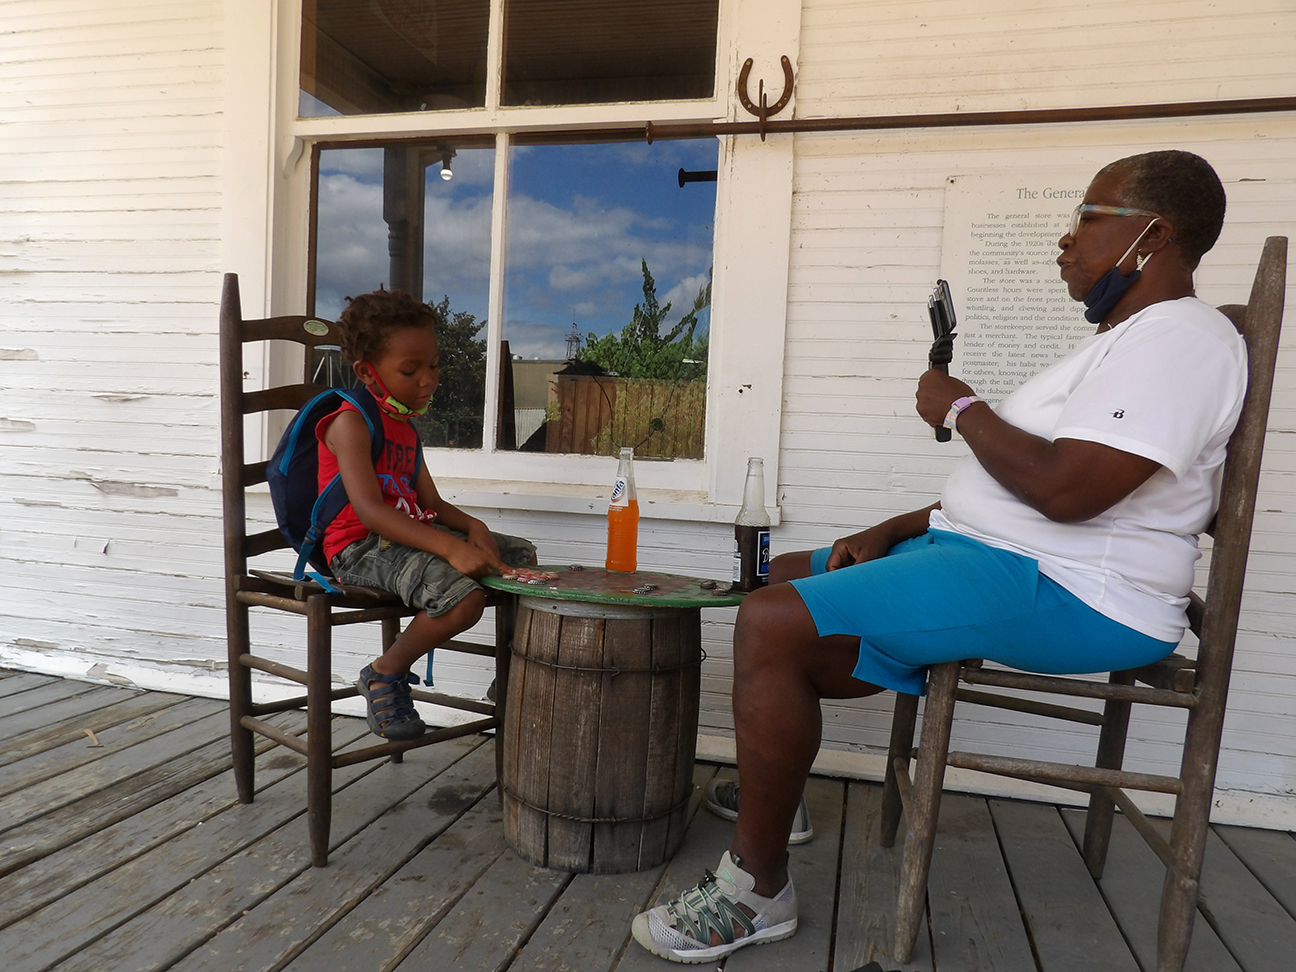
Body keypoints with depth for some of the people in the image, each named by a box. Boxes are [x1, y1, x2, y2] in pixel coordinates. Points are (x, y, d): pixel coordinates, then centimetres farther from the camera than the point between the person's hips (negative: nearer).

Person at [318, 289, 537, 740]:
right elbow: (368, 509, -25)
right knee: (464, 595, -32)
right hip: (361, 546, -9)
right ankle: (384, 675, -7)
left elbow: (431, 503, 15)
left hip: (410, 534, 9)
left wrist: (471, 526, -8)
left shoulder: (404, 427, 18)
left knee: (521, 554, 7)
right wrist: (450, 547, -35)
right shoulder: (350, 422, -12)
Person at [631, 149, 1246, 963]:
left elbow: (1063, 489, -27)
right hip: (988, 549, 11)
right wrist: (893, 530, 9)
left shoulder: (1181, 338, -13)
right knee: (789, 577, 16)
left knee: (773, 625, -24)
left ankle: (757, 890, -8)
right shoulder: (1123, 339, 21)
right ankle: (770, 788, 22)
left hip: (1065, 592, -11)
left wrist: (961, 408, -11)